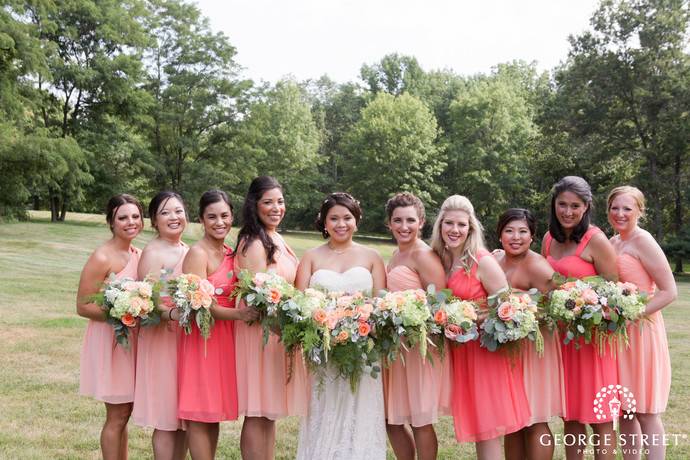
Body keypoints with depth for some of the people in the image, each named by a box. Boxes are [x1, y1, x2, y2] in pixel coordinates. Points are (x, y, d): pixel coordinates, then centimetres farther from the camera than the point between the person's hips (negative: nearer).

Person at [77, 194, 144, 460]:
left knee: (124, 411, 15)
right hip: (109, 338, -7)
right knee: (117, 414, 1)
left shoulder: (137, 254, 6)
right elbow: (83, 306, -15)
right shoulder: (102, 258, -16)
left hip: (132, 338, 7)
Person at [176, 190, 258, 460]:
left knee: (215, 412, 13)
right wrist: (238, 314, -29)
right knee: (199, 415, 0)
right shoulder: (197, 254, -11)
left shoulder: (231, 253, 11)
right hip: (202, 337, -7)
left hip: (225, 338, 7)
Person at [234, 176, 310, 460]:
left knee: (270, 411, 15)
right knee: (256, 414, -1)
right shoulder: (254, 243, -15)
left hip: (282, 331, 9)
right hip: (261, 332, -9)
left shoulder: (277, 239, 13)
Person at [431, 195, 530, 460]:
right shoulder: (440, 260, 4)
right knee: (476, 423, 13)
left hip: (487, 349, -6)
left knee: (489, 430, -1)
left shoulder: (483, 262, -14)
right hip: (460, 350, 6)